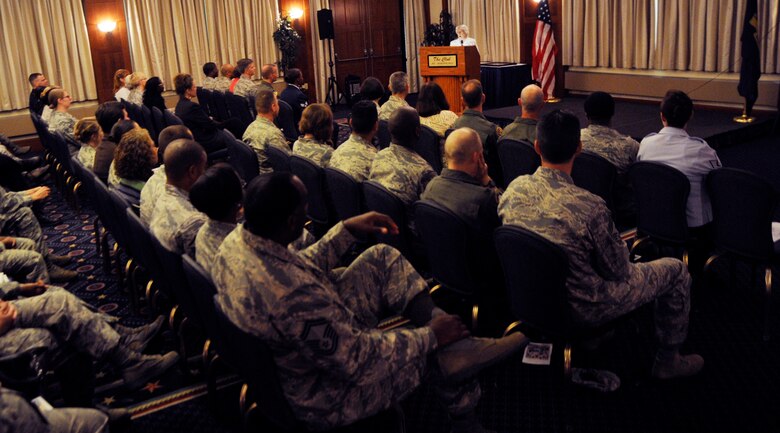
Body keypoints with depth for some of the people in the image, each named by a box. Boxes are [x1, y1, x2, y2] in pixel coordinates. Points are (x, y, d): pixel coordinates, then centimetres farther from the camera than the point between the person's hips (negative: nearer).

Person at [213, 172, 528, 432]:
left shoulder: (235, 241, -12)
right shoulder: (292, 294, -41)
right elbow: (357, 360, -30)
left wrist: (346, 230, 3)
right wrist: (430, 336, -17)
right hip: (327, 399, -8)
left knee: (381, 258, 3)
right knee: (444, 349, 6)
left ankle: (462, 345, 2)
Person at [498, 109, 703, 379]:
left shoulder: (513, 188, -15)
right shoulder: (590, 207, -33)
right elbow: (619, 271, -18)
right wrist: (621, 245, 4)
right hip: (583, 309, -6)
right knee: (676, 270, 13)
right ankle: (668, 360, 30)